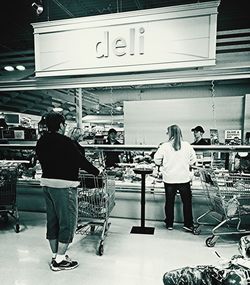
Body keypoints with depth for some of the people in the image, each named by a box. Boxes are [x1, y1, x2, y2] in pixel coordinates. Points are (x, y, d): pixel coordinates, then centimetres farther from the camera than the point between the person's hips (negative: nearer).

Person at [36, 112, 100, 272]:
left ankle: (56, 255, 30)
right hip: (64, 185, -8)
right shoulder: (64, 141, -17)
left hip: (47, 182, 9)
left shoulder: (41, 142, 7)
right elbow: (80, 160, -14)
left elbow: (42, 160, 14)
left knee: (52, 220, 16)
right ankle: (60, 261, 13)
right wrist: (96, 172, -1)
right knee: (67, 221, 4)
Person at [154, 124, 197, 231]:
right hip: (184, 178, 1)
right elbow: (193, 160, 5)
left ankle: (169, 224, 24)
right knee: (187, 201, 13)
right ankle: (188, 224, 19)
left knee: (169, 201, 12)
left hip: (169, 178, 0)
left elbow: (157, 159, -3)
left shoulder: (165, 146, -9)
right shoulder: (187, 145, -4)